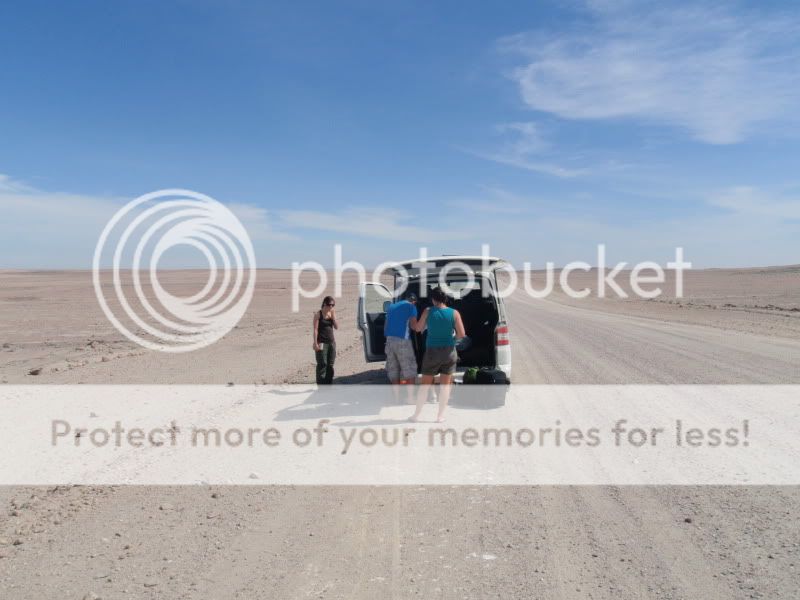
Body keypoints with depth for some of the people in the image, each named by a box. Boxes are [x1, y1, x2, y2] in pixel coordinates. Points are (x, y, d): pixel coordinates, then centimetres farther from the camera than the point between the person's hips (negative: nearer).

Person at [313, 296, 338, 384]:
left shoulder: (332, 313, 8)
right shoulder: (318, 314, -7)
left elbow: (336, 327, 5)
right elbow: (315, 329, -10)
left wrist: (333, 317, -8)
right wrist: (315, 343, -16)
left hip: (331, 341, 6)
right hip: (322, 343, -6)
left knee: (330, 365, 9)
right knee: (322, 364, -7)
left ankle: (329, 383, 17)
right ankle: (321, 385, -3)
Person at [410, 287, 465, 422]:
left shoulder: (428, 312, -7)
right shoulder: (454, 313, -7)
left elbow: (418, 328, 4)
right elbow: (462, 334, -8)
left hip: (432, 352, 0)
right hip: (449, 351, 0)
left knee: (425, 384, 10)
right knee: (445, 384, 9)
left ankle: (417, 415, 16)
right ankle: (440, 416, 10)